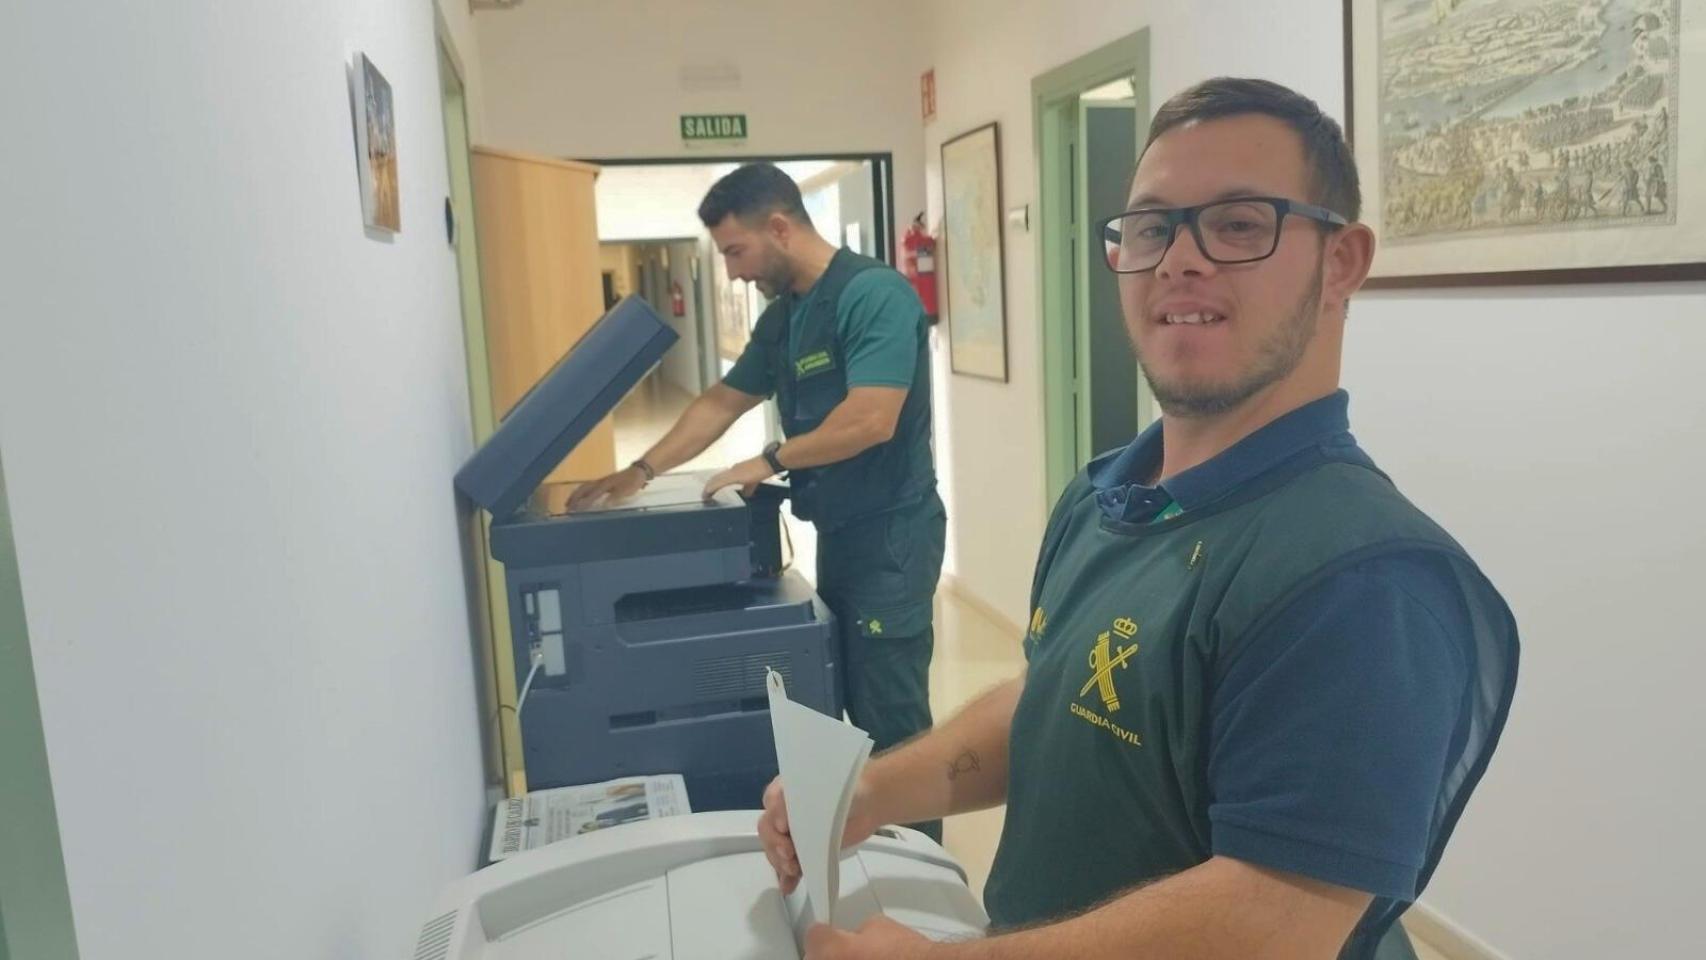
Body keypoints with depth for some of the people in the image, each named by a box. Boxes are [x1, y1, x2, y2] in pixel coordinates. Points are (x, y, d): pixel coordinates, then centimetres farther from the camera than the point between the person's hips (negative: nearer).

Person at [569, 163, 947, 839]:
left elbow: (871, 420, -25)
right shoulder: (782, 315, 12)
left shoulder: (874, 294, -16)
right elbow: (723, 402, 19)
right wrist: (642, 471, 12)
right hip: (837, 531, 9)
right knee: (855, 707, 16)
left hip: (889, 534, -9)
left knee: (892, 717, -1)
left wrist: (771, 461, -14)